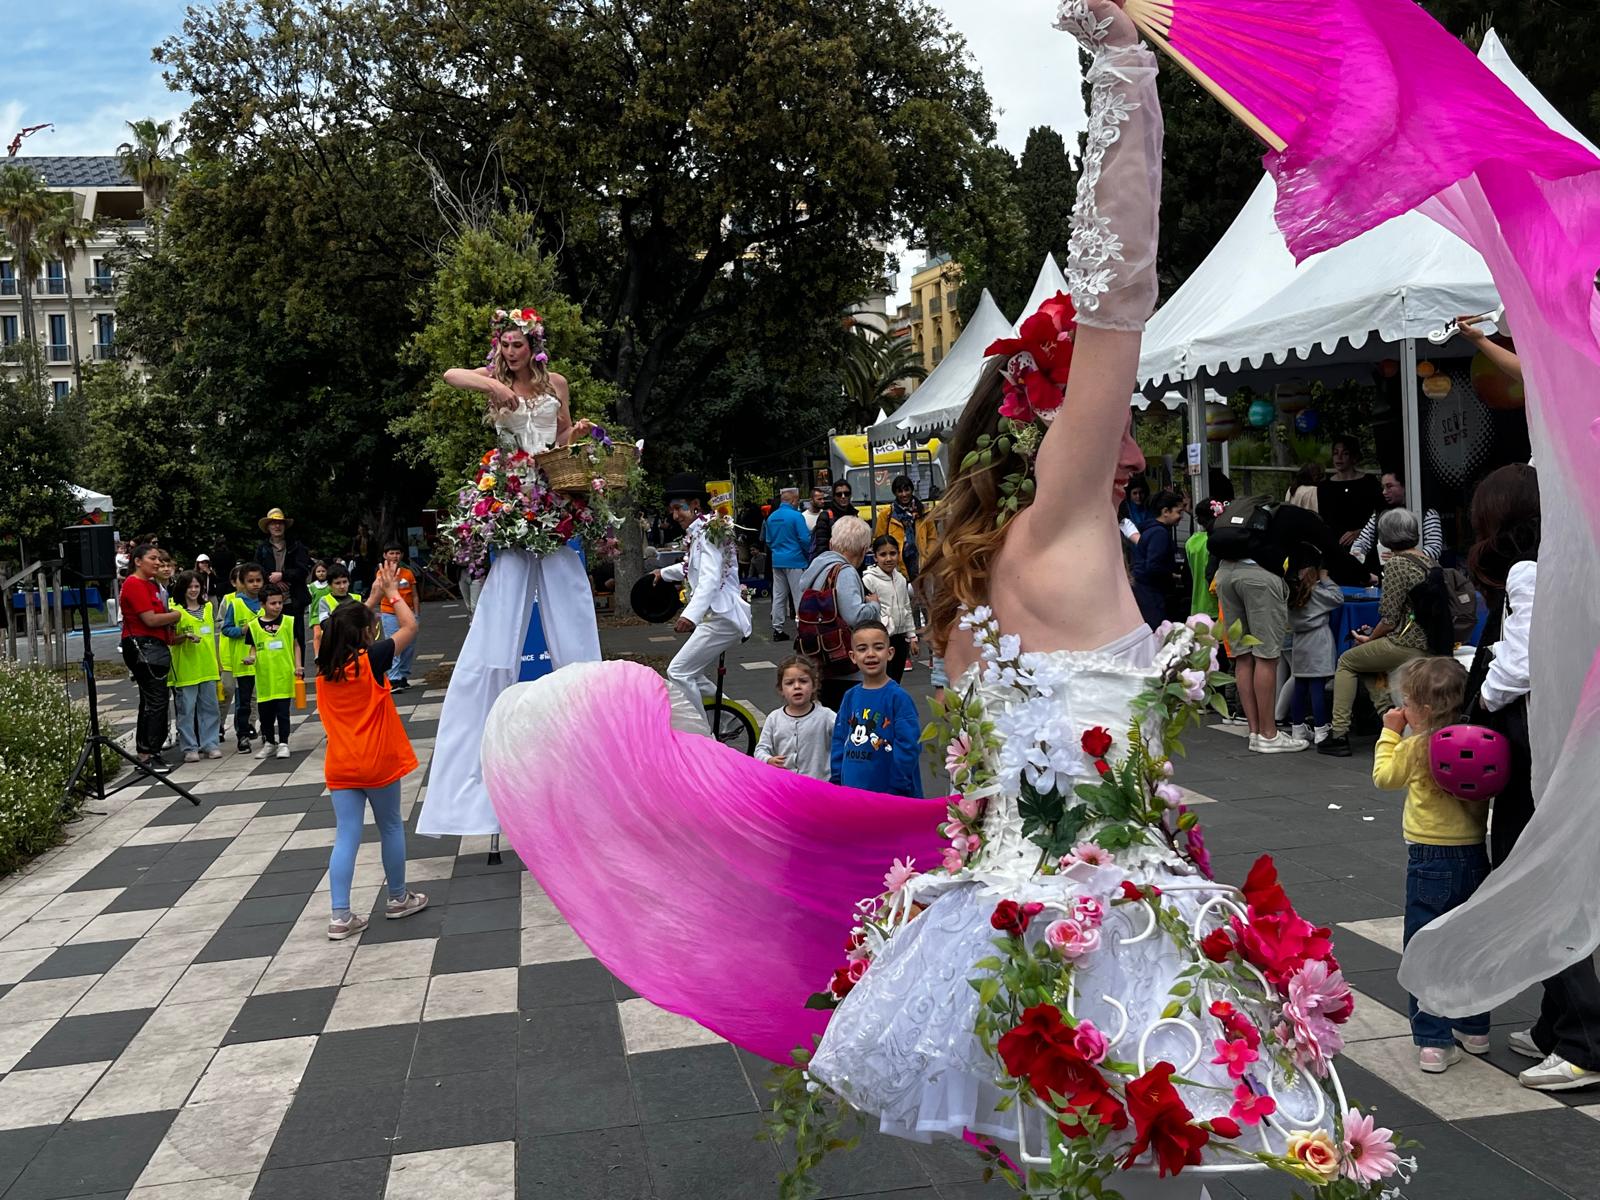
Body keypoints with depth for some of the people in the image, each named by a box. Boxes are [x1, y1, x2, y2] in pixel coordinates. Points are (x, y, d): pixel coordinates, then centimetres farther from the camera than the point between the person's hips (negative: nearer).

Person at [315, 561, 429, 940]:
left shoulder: (324, 667, 4)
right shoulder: (369, 660, -13)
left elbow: (350, 625, 21)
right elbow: (409, 627, -5)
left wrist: (375, 595, 23)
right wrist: (393, 593, 8)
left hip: (340, 766, 4)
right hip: (377, 762, -4)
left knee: (346, 837, 3)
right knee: (391, 827, 13)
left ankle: (341, 916, -2)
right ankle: (398, 898, 26)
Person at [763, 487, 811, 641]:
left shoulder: (771, 517, 6)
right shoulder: (796, 516, -14)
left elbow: (768, 540, 14)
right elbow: (805, 539, -13)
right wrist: (808, 554, 4)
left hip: (777, 561, 6)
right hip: (795, 561, -6)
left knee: (778, 596, 10)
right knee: (799, 596, 0)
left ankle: (777, 629, 13)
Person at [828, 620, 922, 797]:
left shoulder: (898, 697, -12)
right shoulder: (850, 697, 4)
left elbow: (909, 745, -14)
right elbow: (840, 740, 10)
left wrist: (899, 786, -15)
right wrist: (836, 778, 6)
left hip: (893, 795, -5)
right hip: (852, 789, 5)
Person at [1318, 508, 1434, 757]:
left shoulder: (1395, 564, -13)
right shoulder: (1428, 561, 12)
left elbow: (1390, 619, -15)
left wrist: (1370, 638, 2)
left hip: (1407, 645, -8)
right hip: (1429, 641, 8)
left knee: (1347, 661, 12)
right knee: (1364, 656, 28)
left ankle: (1339, 734, 9)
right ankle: (1388, 710, 11)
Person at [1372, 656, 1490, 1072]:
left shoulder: (1415, 747, -12)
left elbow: (1384, 776, 6)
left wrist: (1390, 732, 15)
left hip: (1430, 859, -5)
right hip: (1474, 855, 5)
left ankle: (1433, 1042, 2)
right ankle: (1475, 1029, 31)